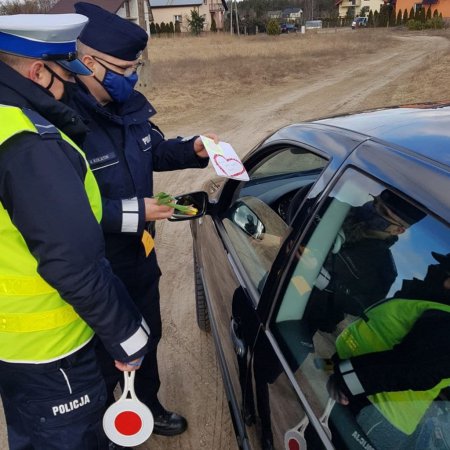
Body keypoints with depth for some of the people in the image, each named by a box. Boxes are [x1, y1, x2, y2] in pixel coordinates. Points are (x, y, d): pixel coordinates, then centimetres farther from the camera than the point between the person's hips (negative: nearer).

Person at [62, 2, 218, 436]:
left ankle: (149, 407, 53)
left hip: (140, 254, 8)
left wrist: (192, 149, -1)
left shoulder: (129, 105, -2)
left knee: (148, 336, 26)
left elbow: (153, 151, 16)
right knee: (105, 355, 15)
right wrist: (132, 213, -30)